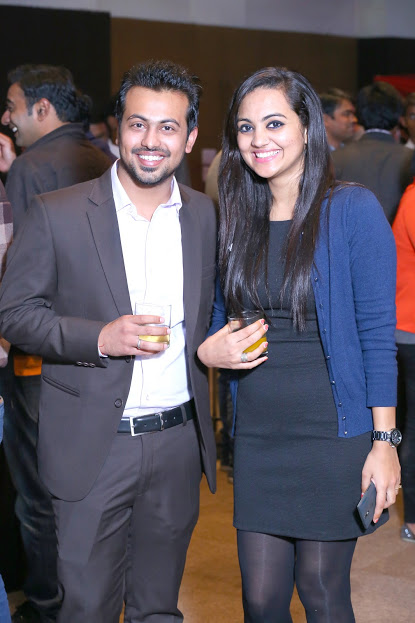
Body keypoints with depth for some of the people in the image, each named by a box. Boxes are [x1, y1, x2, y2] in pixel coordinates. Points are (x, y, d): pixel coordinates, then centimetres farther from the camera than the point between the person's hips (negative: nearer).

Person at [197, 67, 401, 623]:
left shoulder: (353, 211, -9)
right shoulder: (237, 218, 7)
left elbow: (377, 335, -9)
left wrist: (384, 442, -13)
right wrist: (208, 349, -5)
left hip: (332, 433, -4)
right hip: (257, 436, 4)